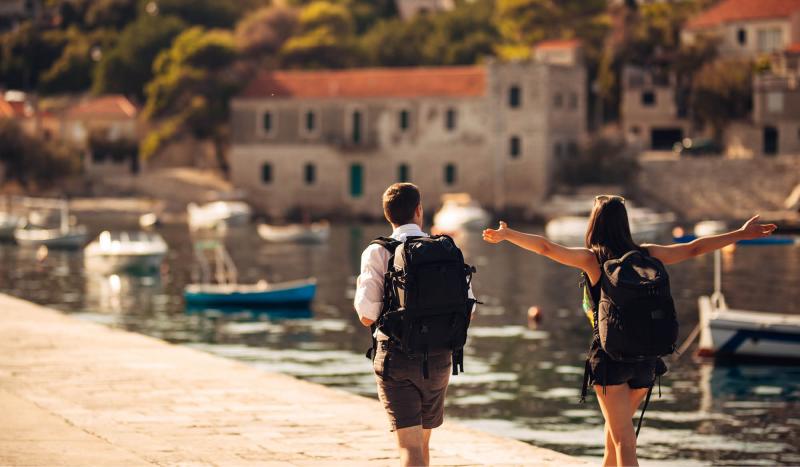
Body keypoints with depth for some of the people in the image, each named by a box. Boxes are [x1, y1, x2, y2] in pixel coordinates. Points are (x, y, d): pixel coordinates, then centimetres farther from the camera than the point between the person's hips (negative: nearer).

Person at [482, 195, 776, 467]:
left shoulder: (592, 259, -6)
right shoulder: (647, 255, 5)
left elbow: (546, 248, -14)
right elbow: (695, 248, 10)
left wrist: (507, 235, -5)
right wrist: (741, 234, 18)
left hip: (610, 356, -5)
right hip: (646, 357, 5)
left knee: (624, 439, -5)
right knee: (615, 429, 24)